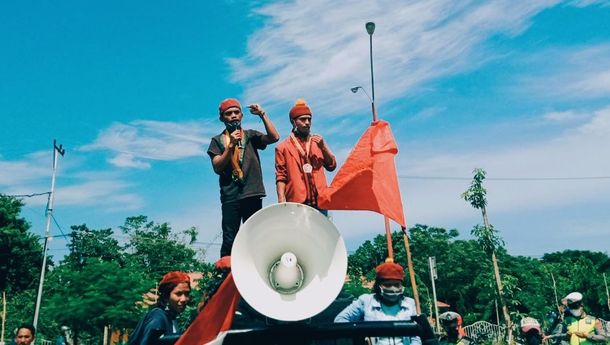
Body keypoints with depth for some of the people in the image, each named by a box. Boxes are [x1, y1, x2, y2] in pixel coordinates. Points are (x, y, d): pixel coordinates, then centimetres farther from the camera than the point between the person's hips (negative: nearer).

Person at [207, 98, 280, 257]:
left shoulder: (250, 135, 14)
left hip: (253, 195, 2)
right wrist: (231, 145, -10)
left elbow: (274, 137, -2)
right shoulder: (218, 140, 11)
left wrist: (262, 114, -7)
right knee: (229, 240, -5)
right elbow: (217, 168, -2)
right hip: (230, 197, -1)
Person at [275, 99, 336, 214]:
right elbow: (281, 176, 0)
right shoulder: (283, 147, 6)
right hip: (296, 202, -3)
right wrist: (281, 201, -12)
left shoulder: (317, 142, 18)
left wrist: (323, 147, -1)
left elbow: (331, 166, 13)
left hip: (319, 200, 3)